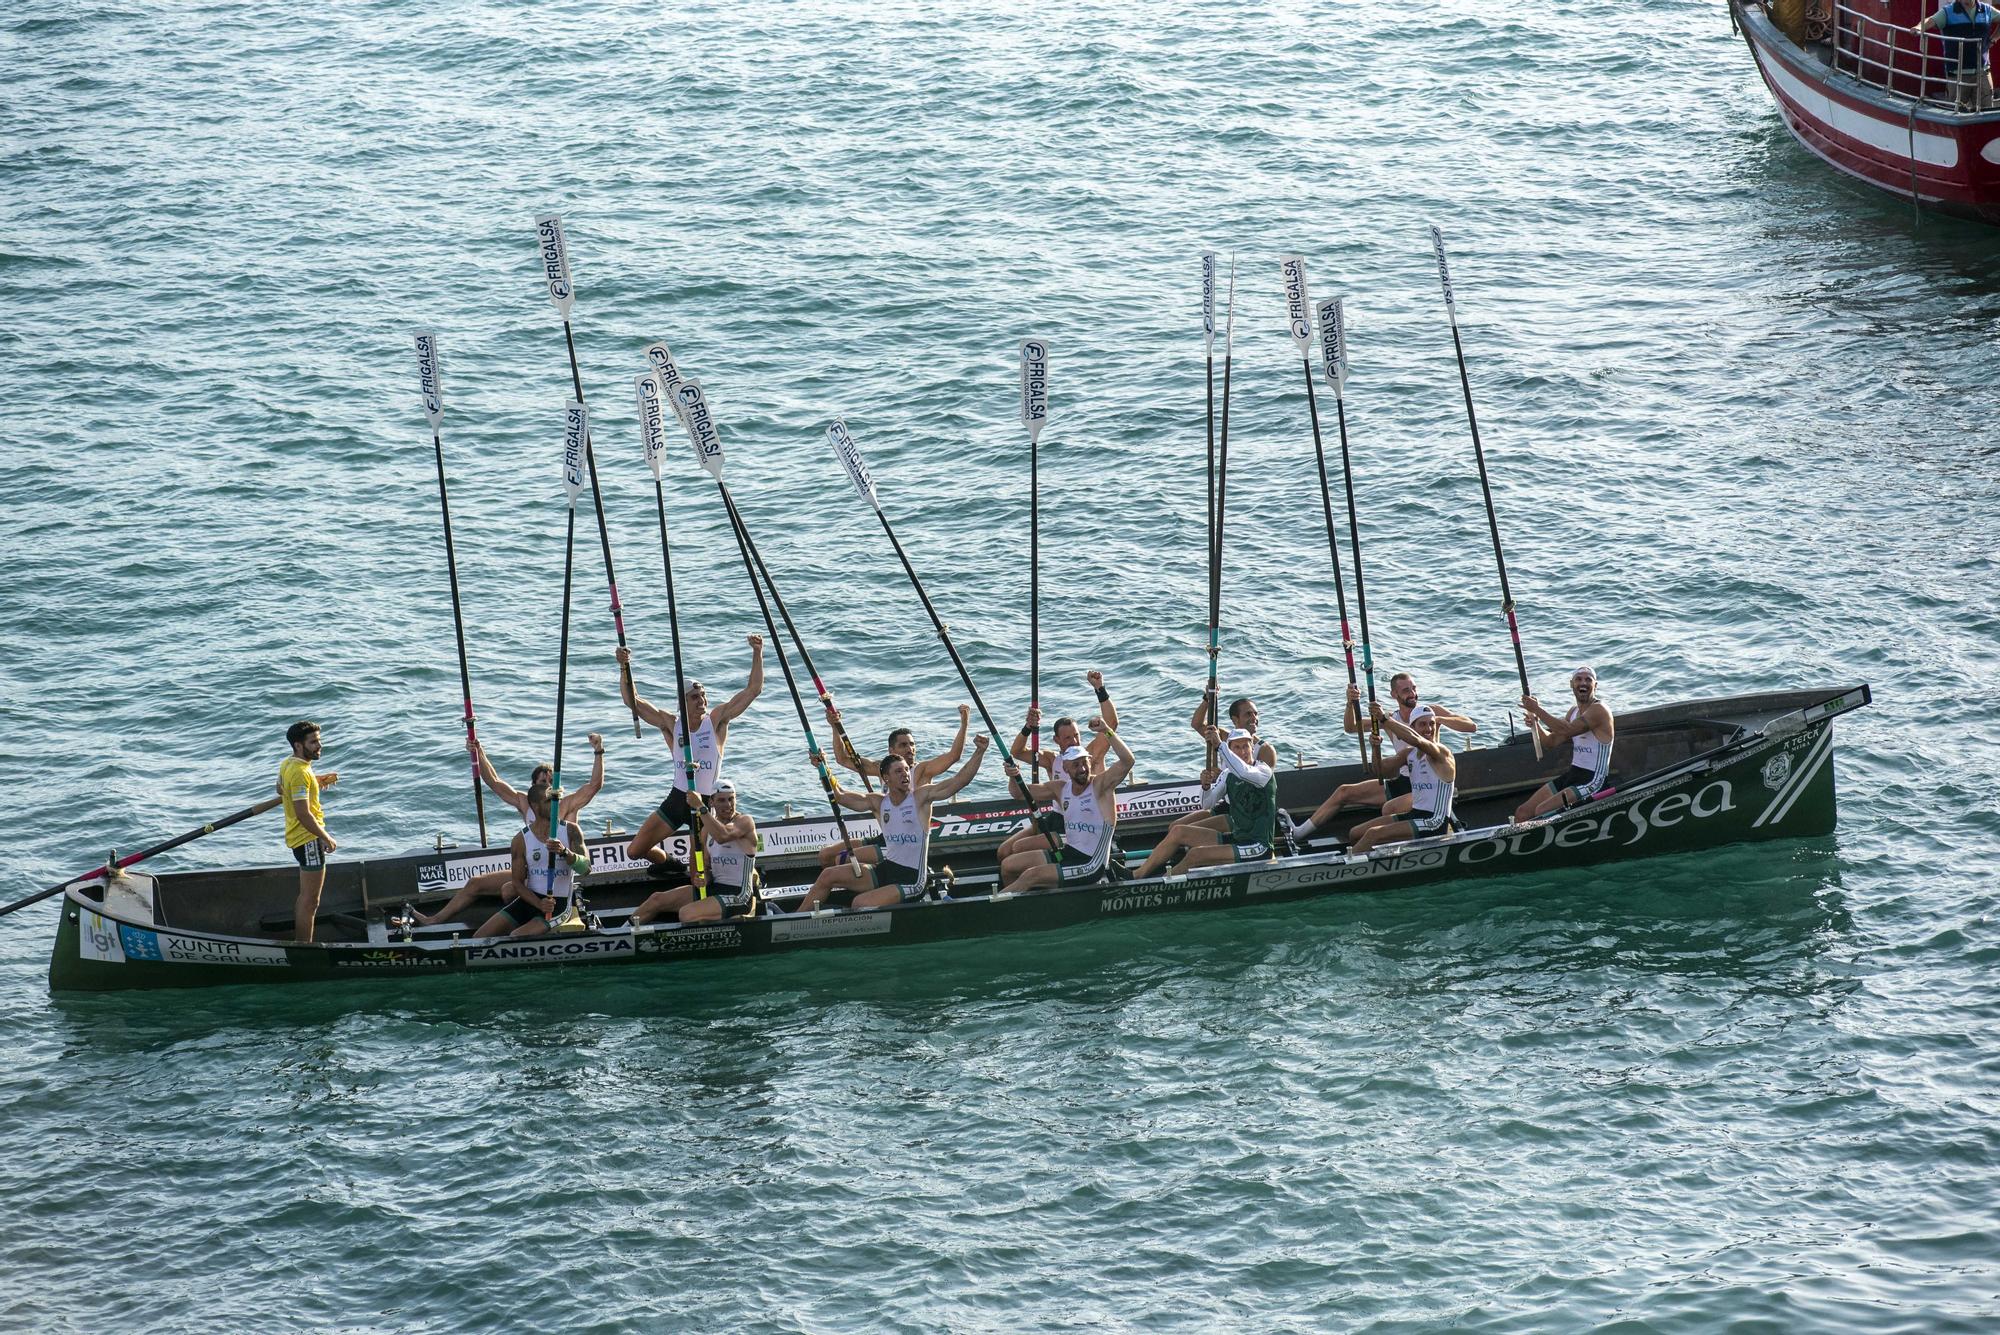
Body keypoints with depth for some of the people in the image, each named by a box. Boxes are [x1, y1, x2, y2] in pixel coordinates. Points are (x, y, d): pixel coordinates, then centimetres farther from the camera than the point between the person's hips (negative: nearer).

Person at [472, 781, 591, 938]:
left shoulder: (570, 831, -2)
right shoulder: (522, 840, 0)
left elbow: (586, 869, -11)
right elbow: (518, 882, 1)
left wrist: (564, 852, -31)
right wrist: (539, 904, -17)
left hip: (559, 904, -3)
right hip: (529, 900, 3)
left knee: (516, 937, -28)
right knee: (480, 938, -8)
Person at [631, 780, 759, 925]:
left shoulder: (745, 821, -11)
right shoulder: (709, 826, 11)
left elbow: (722, 836, -34)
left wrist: (700, 807, -34)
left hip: (737, 896, -8)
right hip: (713, 888, 8)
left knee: (686, 913, -29)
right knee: (657, 899, 5)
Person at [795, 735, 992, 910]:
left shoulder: (920, 797, -10)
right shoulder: (878, 802, 4)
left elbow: (960, 780, -18)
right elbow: (839, 796, 2)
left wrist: (979, 752, -29)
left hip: (911, 880, -6)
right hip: (885, 869, 6)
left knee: (861, 904, -23)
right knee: (828, 875, 2)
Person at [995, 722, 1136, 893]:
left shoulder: (1100, 784, -13)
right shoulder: (1060, 788, 5)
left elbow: (1127, 761, -29)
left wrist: (1107, 731, -35)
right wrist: (1014, 777, -10)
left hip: (1091, 865, -8)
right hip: (1068, 853, 8)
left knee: (1030, 876, -17)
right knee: (1008, 866, 8)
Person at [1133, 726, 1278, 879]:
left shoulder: (1264, 770, -12)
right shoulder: (1228, 775, 10)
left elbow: (1243, 772, -36)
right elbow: (1208, 804, 6)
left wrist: (1219, 745, -33)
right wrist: (1206, 786, -15)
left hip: (1258, 848, -8)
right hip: (1236, 838, 8)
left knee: (1196, 854, -22)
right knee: (1178, 831, 1)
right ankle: (1137, 875, 1)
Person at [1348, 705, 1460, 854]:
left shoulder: (1442, 752, -14)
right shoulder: (1410, 753, 12)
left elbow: (1416, 740, -34)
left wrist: (1385, 719, -38)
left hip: (1434, 825, -9)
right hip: (1416, 814, 9)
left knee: (1373, 834, -23)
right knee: (1356, 833, 7)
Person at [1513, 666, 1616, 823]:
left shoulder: (1599, 710, -15)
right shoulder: (1574, 711, 15)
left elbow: (1567, 730, -28)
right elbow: (1552, 741, 15)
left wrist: (1538, 710, -24)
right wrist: (1535, 724, -4)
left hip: (1592, 781, -9)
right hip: (1572, 775, 9)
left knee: (1541, 811, -23)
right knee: (1522, 813, 2)